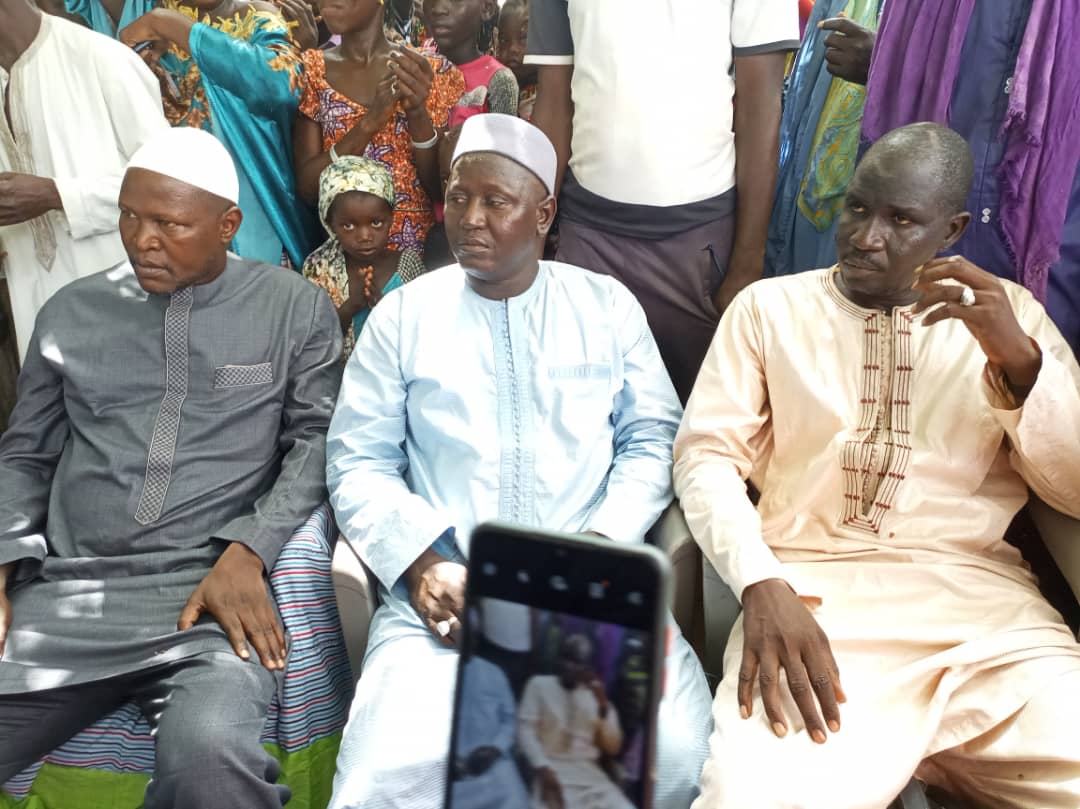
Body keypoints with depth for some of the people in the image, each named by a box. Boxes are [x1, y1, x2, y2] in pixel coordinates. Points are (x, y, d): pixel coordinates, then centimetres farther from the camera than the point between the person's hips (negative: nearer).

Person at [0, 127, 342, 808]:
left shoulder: (296, 308, 8)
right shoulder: (72, 311, 16)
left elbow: (317, 439, 2)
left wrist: (246, 554, -13)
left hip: (213, 586, -3)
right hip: (63, 591, 3)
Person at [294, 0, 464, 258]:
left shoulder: (434, 73, 1)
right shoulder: (310, 70, 4)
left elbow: (443, 189, -2)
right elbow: (307, 186, -4)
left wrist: (417, 113, -16)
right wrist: (369, 122, -16)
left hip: (419, 248, 0)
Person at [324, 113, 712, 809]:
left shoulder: (609, 305, 12)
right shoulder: (403, 315, 9)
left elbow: (652, 439, 8)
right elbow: (358, 463, 6)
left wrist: (601, 543, -9)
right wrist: (421, 560, -11)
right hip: (448, 589, -1)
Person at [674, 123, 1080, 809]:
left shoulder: (1009, 313, 16)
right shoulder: (770, 306, 12)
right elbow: (706, 454, 2)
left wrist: (1020, 360, -7)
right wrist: (760, 585, -16)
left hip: (979, 598, 3)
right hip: (811, 592, -2)